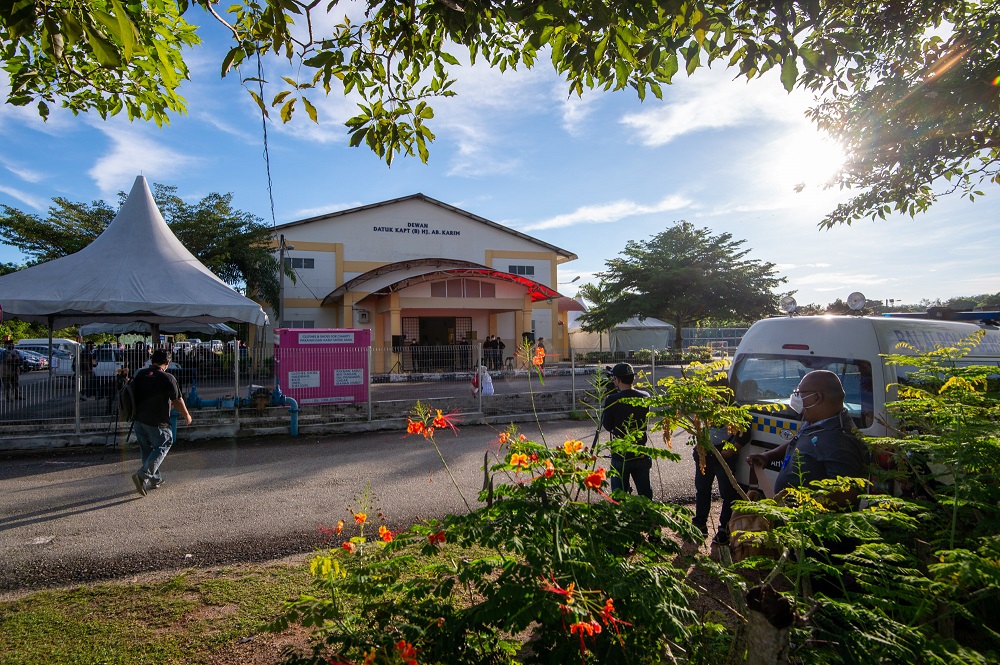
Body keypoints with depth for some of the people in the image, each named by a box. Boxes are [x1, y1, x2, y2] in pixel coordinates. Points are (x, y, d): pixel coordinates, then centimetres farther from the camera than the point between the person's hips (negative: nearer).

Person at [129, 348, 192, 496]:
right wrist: (187, 416, 7)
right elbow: (178, 401, -9)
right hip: (157, 422, -7)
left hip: (139, 419, 7)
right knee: (161, 446, 5)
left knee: (146, 449, 16)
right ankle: (142, 475, -10)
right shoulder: (167, 378, -15)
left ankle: (155, 479, 24)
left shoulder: (139, 374, 4)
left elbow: (134, 395, 19)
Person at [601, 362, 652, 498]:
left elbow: (607, 426, -6)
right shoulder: (645, 397, -2)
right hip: (641, 455, 4)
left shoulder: (612, 400, -16)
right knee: (645, 493, 17)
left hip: (620, 456, -4)